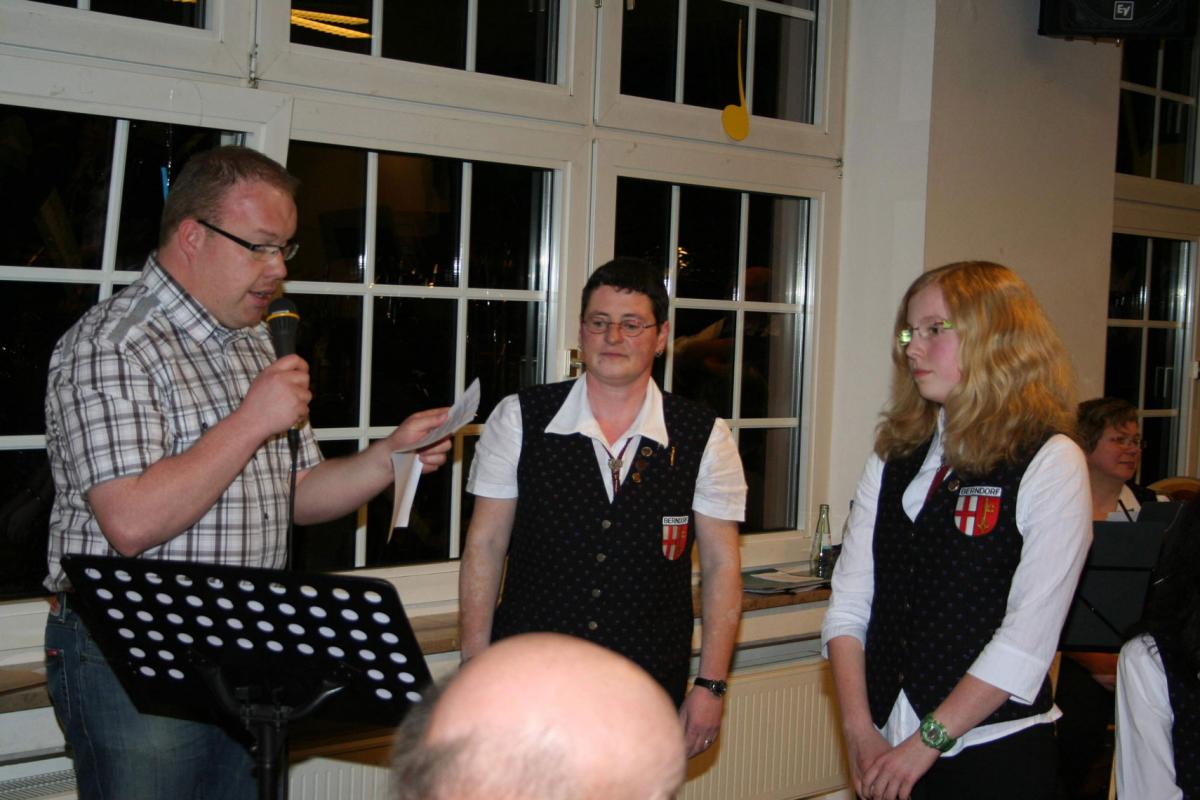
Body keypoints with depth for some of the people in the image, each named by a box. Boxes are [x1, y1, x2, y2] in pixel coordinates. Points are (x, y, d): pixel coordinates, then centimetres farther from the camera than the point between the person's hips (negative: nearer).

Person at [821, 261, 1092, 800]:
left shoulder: (1050, 464, -9)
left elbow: (1028, 638, -15)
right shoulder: (894, 457, 7)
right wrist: (859, 730, -8)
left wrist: (927, 742, -14)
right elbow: (849, 601, 2)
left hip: (994, 755, -4)